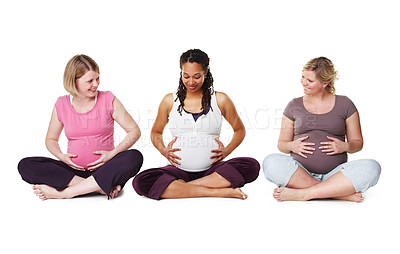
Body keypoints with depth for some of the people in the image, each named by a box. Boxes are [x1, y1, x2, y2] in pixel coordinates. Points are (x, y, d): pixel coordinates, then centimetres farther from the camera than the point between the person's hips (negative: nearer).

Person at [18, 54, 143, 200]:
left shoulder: (108, 100, -1)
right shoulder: (62, 105, 4)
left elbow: (134, 131, 0)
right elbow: (51, 139, 16)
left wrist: (112, 153, -14)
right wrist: (61, 156, -6)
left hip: (103, 169, -1)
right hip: (74, 169, 2)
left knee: (134, 157, -33)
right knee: (25, 165, -20)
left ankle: (63, 192, -31)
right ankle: (101, 187, -28)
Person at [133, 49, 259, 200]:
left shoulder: (220, 100, 4)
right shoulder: (170, 101, 6)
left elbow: (239, 130, 16)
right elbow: (156, 132, 19)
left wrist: (226, 151, -2)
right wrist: (164, 151, -1)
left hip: (211, 169, 0)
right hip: (179, 169, 0)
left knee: (252, 166, -28)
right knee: (141, 182, -29)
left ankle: (179, 187, -23)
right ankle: (217, 191, -27)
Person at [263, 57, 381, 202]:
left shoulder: (345, 105, 9)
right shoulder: (294, 106, 12)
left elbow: (358, 142, 13)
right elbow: (281, 144, 15)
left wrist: (345, 146, -10)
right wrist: (292, 146, -8)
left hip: (334, 173, 0)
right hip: (299, 173, 0)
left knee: (372, 168, -28)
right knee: (271, 163, -31)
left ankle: (301, 193, -29)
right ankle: (340, 192, -28)